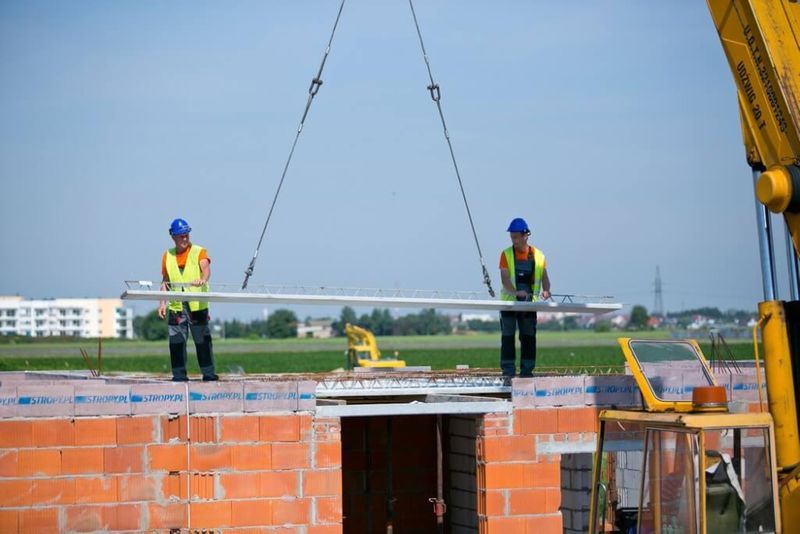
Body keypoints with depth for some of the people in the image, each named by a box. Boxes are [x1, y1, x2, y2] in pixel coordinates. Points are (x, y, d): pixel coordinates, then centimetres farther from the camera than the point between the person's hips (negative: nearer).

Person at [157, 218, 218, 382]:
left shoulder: (199, 252, 4)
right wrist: (162, 303, 8)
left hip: (198, 305, -3)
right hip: (176, 306, 3)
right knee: (176, 340, 0)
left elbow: (206, 268, -15)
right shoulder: (168, 256, 14)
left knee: (202, 339, -2)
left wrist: (203, 279, -37)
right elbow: (165, 281, 17)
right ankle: (179, 374, 5)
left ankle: (208, 373, 3)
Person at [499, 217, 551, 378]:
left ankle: (527, 369, 10)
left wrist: (546, 290, -19)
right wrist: (515, 292, -30)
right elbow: (504, 278, -12)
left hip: (529, 303, 2)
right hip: (509, 301, -2)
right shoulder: (506, 254, -1)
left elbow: (544, 277, 4)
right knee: (508, 337, -2)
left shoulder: (538, 256, 6)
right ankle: (508, 370, 0)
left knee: (529, 337, 4)